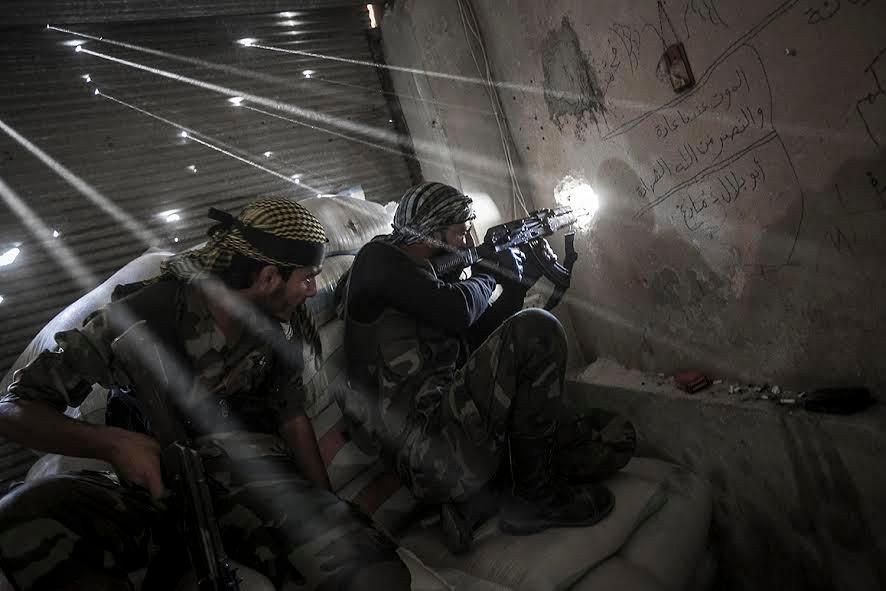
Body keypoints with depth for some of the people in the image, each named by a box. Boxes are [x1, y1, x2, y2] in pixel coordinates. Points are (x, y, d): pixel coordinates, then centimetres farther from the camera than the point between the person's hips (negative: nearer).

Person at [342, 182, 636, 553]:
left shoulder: (430, 274, 23)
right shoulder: (378, 261, -4)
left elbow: (479, 335, 22)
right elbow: (458, 311, -19)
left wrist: (521, 279, 15)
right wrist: (489, 271, 2)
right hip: (429, 449, -8)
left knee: (617, 437, 4)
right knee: (536, 331, -22)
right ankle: (536, 498, -9)